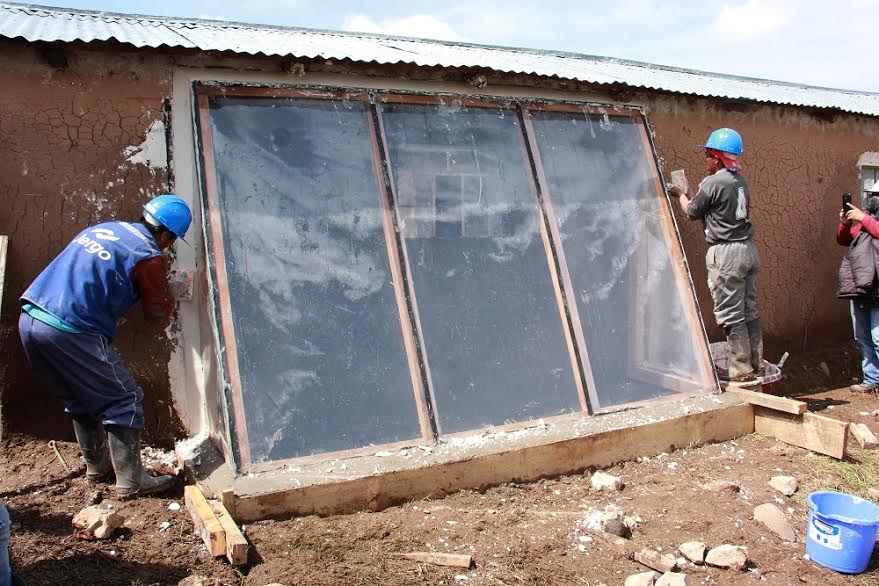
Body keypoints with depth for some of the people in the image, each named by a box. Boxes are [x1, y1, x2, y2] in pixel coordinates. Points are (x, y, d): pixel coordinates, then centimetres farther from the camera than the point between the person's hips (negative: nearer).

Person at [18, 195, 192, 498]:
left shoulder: (102, 228, 17)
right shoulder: (148, 256, -6)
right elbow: (158, 314, 5)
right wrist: (171, 299, 27)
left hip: (30, 319, 9)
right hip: (70, 333, -9)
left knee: (81, 399, 23)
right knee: (124, 400, 4)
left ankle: (97, 468, 35)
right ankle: (130, 481, 9)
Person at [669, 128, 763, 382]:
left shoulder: (712, 184, -13)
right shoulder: (741, 181, 12)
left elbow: (692, 212, 0)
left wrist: (681, 194, 18)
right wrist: (691, 194, 25)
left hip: (725, 252, -8)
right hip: (748, 248, 9)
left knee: (731, 315, -2)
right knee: (749, 311, 13)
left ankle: (742, 370, 2)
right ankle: (756, 365, 20)